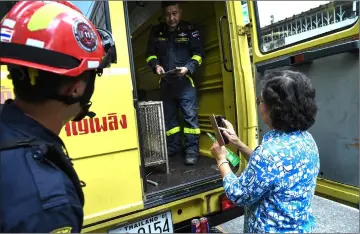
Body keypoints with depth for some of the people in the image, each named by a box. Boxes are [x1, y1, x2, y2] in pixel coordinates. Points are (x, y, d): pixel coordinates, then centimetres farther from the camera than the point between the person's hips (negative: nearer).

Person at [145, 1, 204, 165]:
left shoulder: (189, 30, 0)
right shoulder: (156, 31, 7)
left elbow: (198, 53, 0)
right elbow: (150, 54, 12)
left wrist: (188, 68, -17)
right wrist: (156, 65, -9)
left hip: (185, 81, -3)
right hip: (165, 82, 4)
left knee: (190, 115, -6)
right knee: (168, 116, 11)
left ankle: (192, 149, 3)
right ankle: (173, 147, 26)